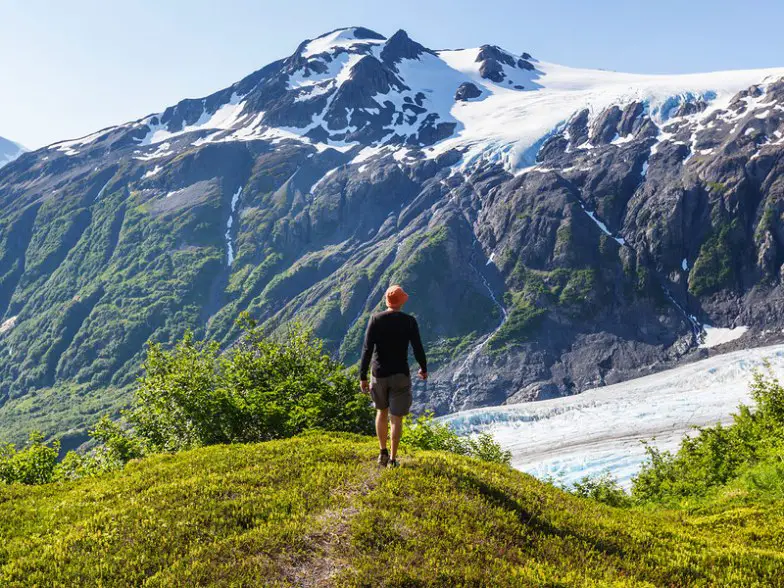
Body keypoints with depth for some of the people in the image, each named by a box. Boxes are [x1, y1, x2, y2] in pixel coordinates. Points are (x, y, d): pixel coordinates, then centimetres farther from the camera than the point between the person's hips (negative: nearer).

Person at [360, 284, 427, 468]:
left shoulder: (375, 320, -6)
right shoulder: (409, 321, -7)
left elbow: (367, 349, -10)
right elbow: (418, 348, -4)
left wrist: (363, 377, -7)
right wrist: (423, 368, 14)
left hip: (379, 374, 1)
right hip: (400, 375, -1)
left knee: (382, 411, 21)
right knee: (396, 417, 5)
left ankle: (383, 453, 21)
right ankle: (392, 458, 6)